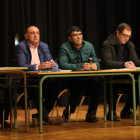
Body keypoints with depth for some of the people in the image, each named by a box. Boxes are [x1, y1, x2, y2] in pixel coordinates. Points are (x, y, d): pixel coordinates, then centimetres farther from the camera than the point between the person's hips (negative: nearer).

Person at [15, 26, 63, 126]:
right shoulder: (21, 47, -3)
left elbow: (50, 61, 8)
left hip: (41, 77, 5)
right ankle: (46, 117, -24)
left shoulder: (44, 46, 15)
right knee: (35, 88, -36)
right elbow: (21, 65, -16)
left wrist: (52, 64, -19)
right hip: (26, 78, -5)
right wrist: (38, 66, -29)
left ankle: (38, 116, -13)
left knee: (54, 86, -25)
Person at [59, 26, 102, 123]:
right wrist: (81, 66, -27)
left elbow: (96, 62, 9)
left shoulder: (89, 46, 13)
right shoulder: (65, 48, 0)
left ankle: (91, 114, -13)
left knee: (97, 82, -28)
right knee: (80, 87, -34)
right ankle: (68, 111, -7)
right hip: (71, 79, -4)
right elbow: (63, 64, -16)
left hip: (87, 78, 4)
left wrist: (95, 65, -18)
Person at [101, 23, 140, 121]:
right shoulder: (107, 44, -7)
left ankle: (126, 111, -5)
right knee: (115, 84, -38)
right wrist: (124, 64, -35)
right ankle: (112, 112, -18)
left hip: (125, 78, 5)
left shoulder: (130, 45, 12)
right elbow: (108, 63, -21)